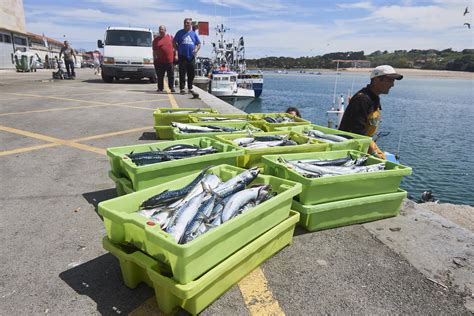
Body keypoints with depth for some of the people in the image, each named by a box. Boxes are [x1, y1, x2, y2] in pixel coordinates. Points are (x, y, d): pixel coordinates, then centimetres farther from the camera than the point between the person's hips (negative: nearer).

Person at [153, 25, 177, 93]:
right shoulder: (156, 39, 10)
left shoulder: (170, 37, 9)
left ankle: (172, 87, 13)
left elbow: (175, 47, 10)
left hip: (170, 60, -1)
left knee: (171, 75, 4)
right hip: (160, 61, 1)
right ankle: (160, 88, 13)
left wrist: (176, 55, 1)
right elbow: (154, 51, 12)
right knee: (160, 76, 4)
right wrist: (154, 59, 8)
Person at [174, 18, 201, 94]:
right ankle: (182, 88, 0)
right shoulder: (180, 33, 6)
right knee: (182, 73, -4)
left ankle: (190, 88, 17)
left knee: (191, 74, 6)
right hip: (182, 56, -3)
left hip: (191, 57, 3)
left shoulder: (193, 34, 12)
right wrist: (178, 50, -3)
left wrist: (196, 49, -3)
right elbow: (174, 43, 9)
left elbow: (199, 44, 16)